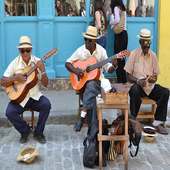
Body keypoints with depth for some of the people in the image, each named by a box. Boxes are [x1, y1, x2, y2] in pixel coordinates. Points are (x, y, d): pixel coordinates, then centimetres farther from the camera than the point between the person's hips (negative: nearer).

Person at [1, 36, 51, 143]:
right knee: (10, 112, -25)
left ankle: (38, 132, -4)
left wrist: (42, 70, -22)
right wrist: (14, 78, -22)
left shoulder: (37, 62, -3)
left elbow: (45, 84, -7)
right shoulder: (14, 63, -4)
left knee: (46, 105, -27)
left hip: (35, 96, 0)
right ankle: (25, 130, 4)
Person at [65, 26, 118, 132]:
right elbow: (68, 63, 4)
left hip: (96, 80, 0)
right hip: (82, 82, 0)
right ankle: (93, 128, -29)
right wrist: (75, 70, -14)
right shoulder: (80, 50, 0)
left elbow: (108, 69, 3)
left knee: (90, 86, -37)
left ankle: (82, 116, -36)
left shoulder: (101, 51, 1)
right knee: (92, 97, -31)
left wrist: (113, 66, -20)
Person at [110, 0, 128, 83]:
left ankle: (120, 80, -1)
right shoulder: (122, 8, 16)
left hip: (119, 34, -8)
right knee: (122, 57, 12)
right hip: (124, 33, 8)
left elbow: (117, 20, -19)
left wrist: (111, 23, -2)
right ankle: (124, 80, 17)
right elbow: (122, 21, 9)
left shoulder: (116, 8, -7)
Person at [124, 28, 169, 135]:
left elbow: (156, 75, 12)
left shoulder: (153, 55, 8)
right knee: (135, 91, -37)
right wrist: (138, 81, -23)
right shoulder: (134, 54, -3)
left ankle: (158, 122, -16)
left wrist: (154, 79, -13)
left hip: (150, 86, 4)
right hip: (137, 85, -3)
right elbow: (128, 76, -4)